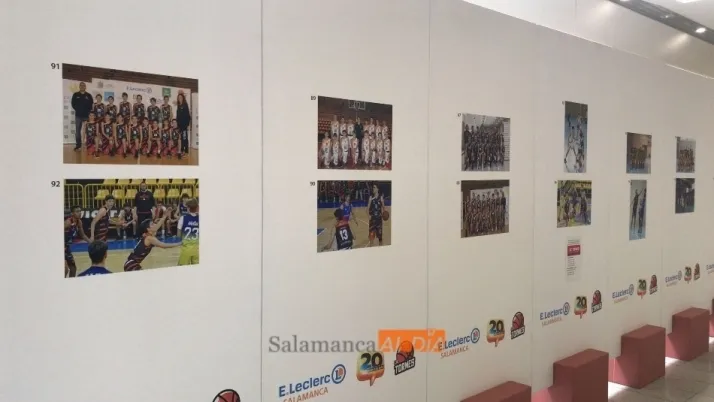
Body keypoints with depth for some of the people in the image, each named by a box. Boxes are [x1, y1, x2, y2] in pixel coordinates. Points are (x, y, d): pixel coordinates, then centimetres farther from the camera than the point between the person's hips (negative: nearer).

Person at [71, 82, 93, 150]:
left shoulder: (89, 96, 5)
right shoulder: (75, 95, 7)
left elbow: (91, 104, 4)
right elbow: (73, 104, 7)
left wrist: (88, 111, -6)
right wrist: (77, 109, -1)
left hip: (86, 115, -1)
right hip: (78, 115, 1)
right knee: (77, 130, 3)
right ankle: (78, 145, 10)